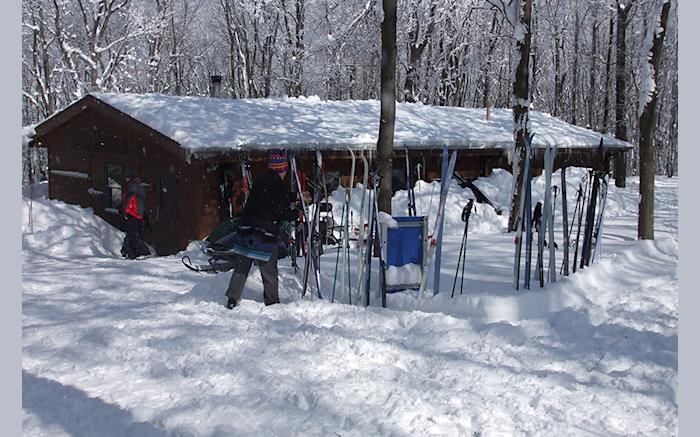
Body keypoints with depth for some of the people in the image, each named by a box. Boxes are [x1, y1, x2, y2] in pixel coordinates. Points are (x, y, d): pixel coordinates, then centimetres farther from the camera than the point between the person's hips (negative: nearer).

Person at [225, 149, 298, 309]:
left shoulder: (260, 180, 12)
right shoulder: (276, 185, -10)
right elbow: (281, 211, -11)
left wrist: (295, 197, 26)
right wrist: (296, 213, 4)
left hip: (246, 229, 6)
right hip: (265, 232, -6)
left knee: (241, 268, 12)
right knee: (269, 270, 6)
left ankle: (232, 299, 11)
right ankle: (272, 301, 12)